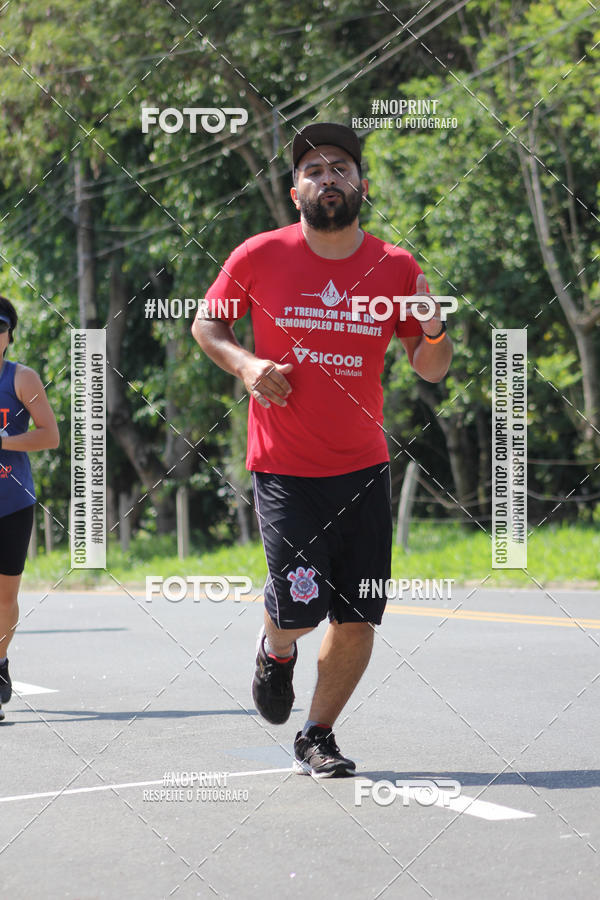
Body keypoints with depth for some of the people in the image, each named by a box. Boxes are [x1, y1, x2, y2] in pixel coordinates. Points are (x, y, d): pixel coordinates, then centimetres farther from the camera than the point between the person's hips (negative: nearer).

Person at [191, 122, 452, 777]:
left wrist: (433, 332, -15)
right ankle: (275, 650, 25)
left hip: (363, 466, 3)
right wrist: (243, 364, -9)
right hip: (283, 469, -2)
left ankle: (317, 737, 23)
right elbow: (206, 323, 10)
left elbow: (431, 370, 8)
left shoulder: (397, 268, 0)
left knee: (357, 619, 1)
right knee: (301, 609, -12)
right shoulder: (260, 257, -5)